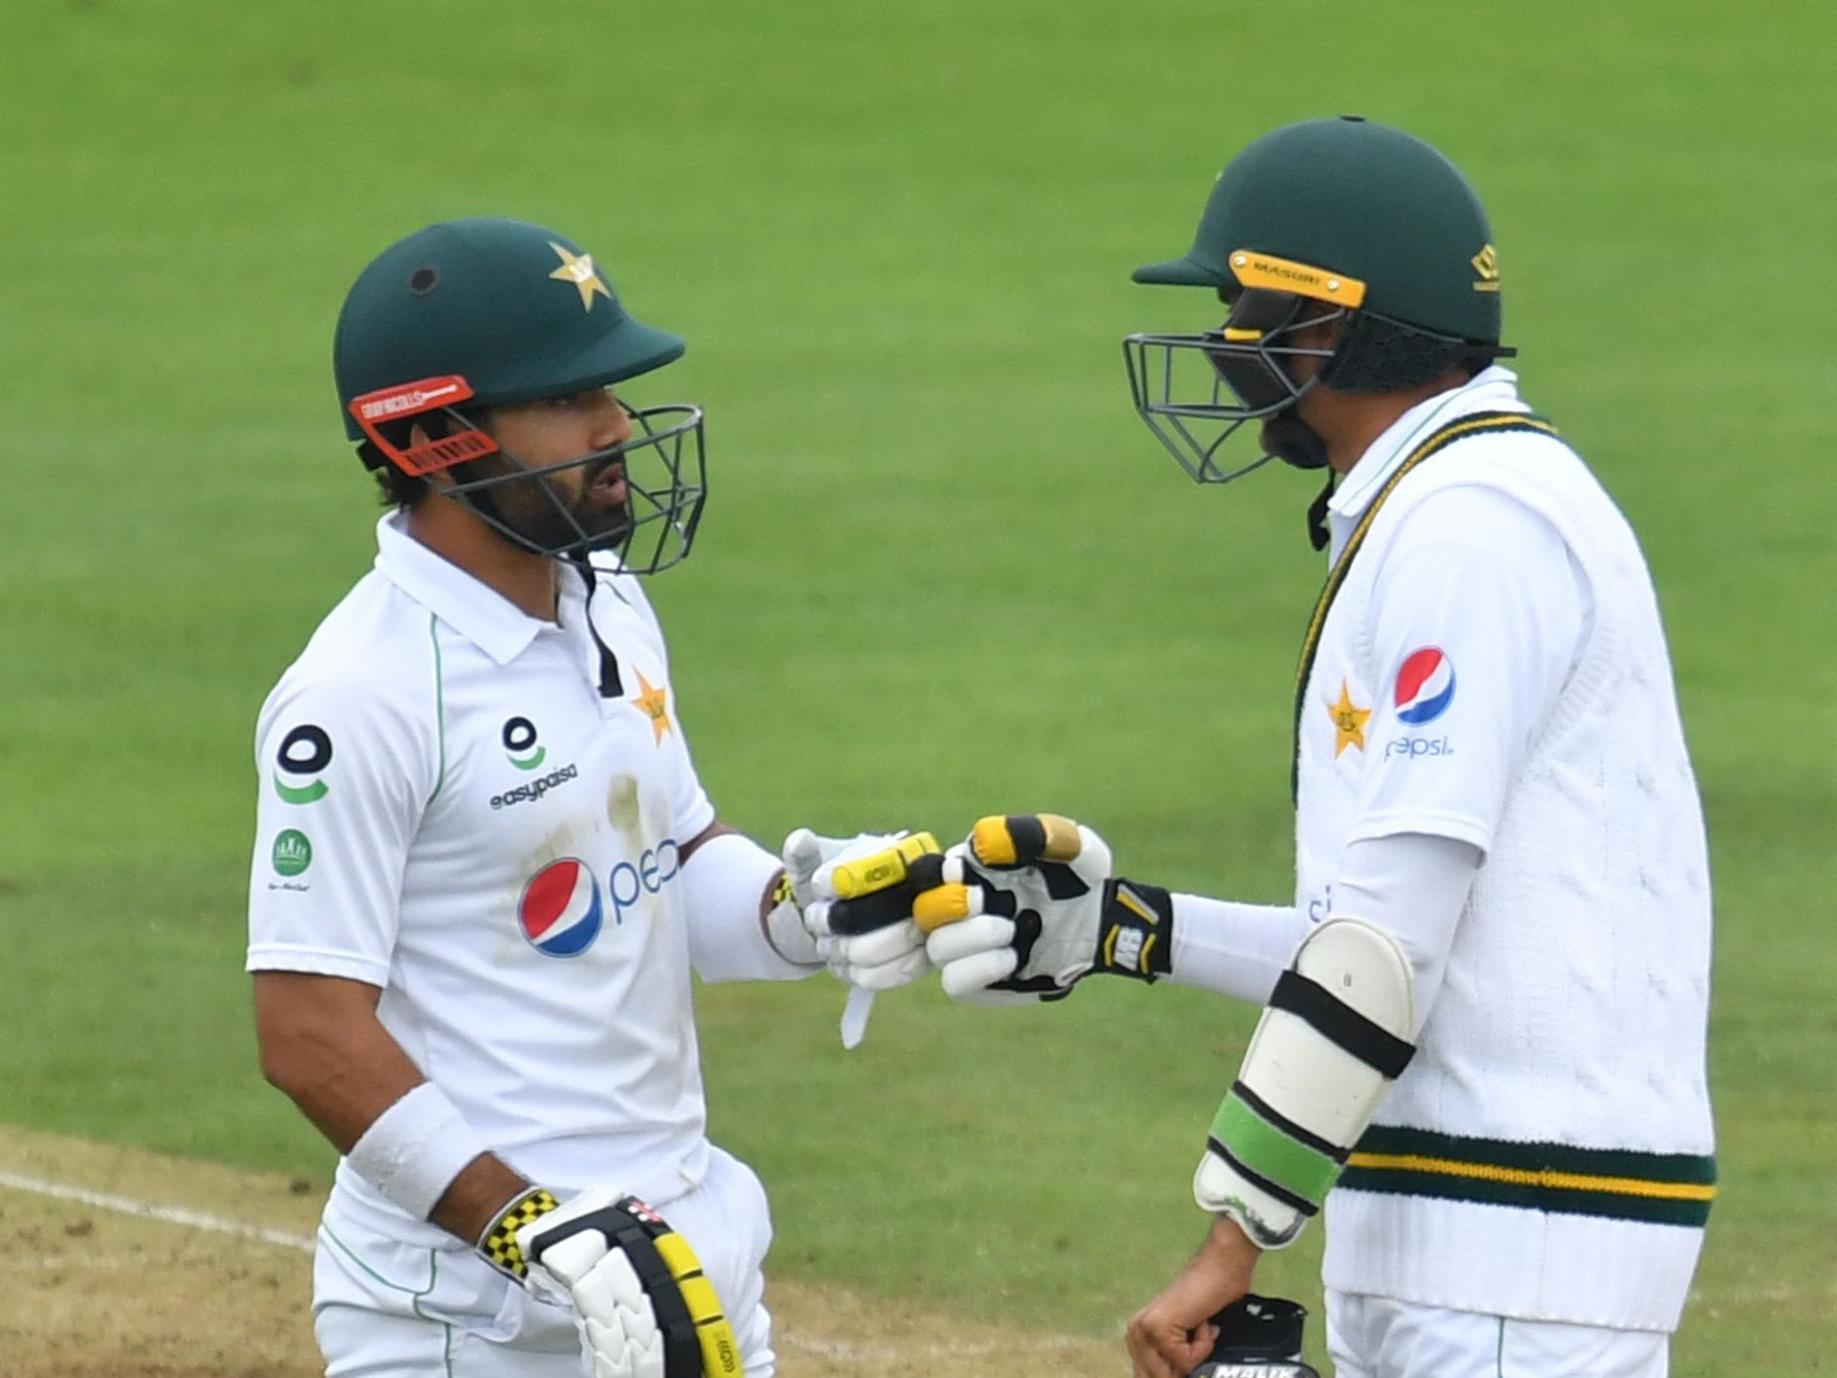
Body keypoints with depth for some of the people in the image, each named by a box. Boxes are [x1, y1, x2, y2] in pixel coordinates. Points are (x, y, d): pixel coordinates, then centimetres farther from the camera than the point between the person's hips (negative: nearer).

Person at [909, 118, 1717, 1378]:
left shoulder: (1465, 526, -13)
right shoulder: (1447, 513, 20)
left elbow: (1396, 934, -20)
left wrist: (1237, 1234, -20)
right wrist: (1124, 928, 18)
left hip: (1522, 1234, -10)